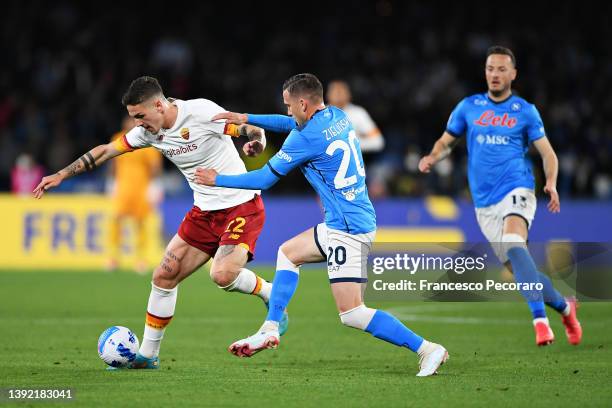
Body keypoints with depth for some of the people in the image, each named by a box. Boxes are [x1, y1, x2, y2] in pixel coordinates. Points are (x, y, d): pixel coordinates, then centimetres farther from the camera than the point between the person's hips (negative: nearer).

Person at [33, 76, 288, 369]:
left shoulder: (202, 112, -19)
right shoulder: (149, 131, 1)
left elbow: (255, 131, -18)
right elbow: (106, 150, 12)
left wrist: (255, 144, -41)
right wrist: (61, 175, 12)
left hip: (241, 207, -7)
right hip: (204, 212, 7)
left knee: (223, 274, -27)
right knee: (164, 276, 1)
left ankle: (271, 294, 3)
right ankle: (147, 355, 13)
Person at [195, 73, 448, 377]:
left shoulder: (306, 138, -16)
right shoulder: (337, 116, 8)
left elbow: (264, 179, -5)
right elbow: (294, 124, 29)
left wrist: (218, 179, 7)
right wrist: (247, 119, 25)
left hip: (347, 231, -10)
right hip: (343, 225, 10)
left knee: (352, 314, -11)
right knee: (287, 253, 24)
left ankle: (427, 349, -14)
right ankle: (270, 329, 20)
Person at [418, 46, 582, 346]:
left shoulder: (525, 111, 4)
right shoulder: (468, 107, 9)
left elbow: (547, 153, 6)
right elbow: (446, 142, 17)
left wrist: (551, 183, -13)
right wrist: (432, 158, -5)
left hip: (516, 189, -4)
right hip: (484, 203, 4)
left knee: (513, 244, -33)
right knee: (519, 269, 4)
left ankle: (540, 319, -38)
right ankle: (564, 307, 29)